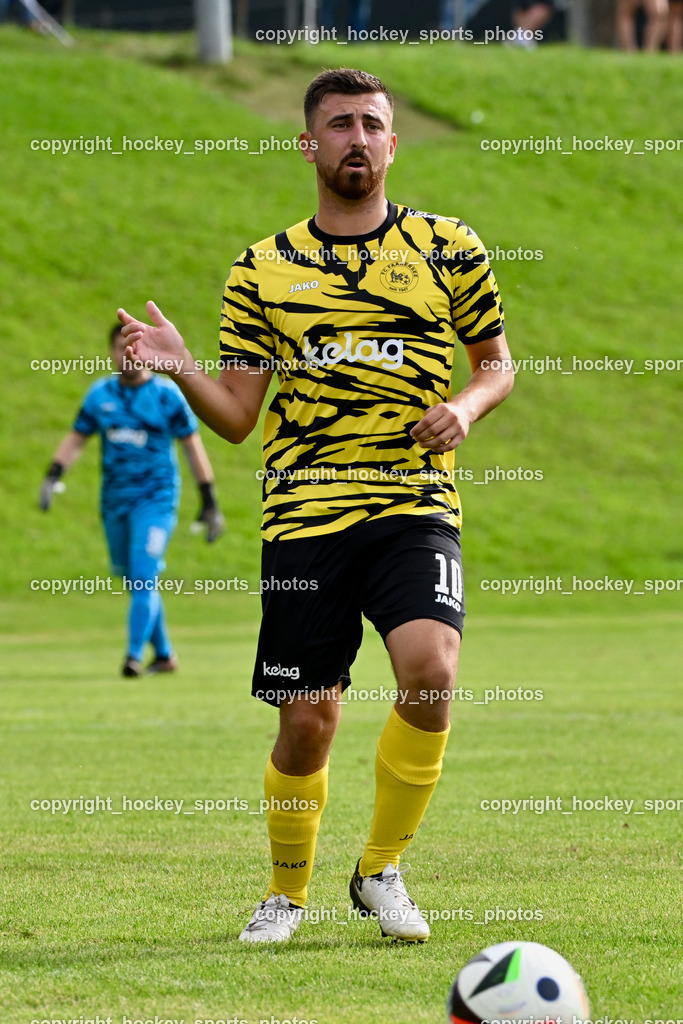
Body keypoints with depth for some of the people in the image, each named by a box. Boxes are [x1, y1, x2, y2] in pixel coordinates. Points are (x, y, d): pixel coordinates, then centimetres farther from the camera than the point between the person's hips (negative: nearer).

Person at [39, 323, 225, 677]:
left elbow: (192, 445, 1)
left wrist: (209, 501, 0)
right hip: (114, 501, 4)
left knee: (144, 577, -17)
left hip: (156, 498, -4)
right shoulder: (100, 394, 7)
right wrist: (53, 474, -5)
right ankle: (164, 654, 22)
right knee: (134, 581, 9)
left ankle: (134, 655, -21)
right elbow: (76, 438, 12)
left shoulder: (167, 394, -3)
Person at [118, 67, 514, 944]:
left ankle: (381, 871, -3)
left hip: (415, 506, -1)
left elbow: (498, 363, 16)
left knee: (428, 672, -24)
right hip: (305, 512, 1)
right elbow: (236, 417, 8)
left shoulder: (448, 247, 8)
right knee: (306, 723, -2)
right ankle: (287, 892, 24)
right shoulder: (264, 270, 9)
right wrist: (178, 369, -10)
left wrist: (464, 406, -5)